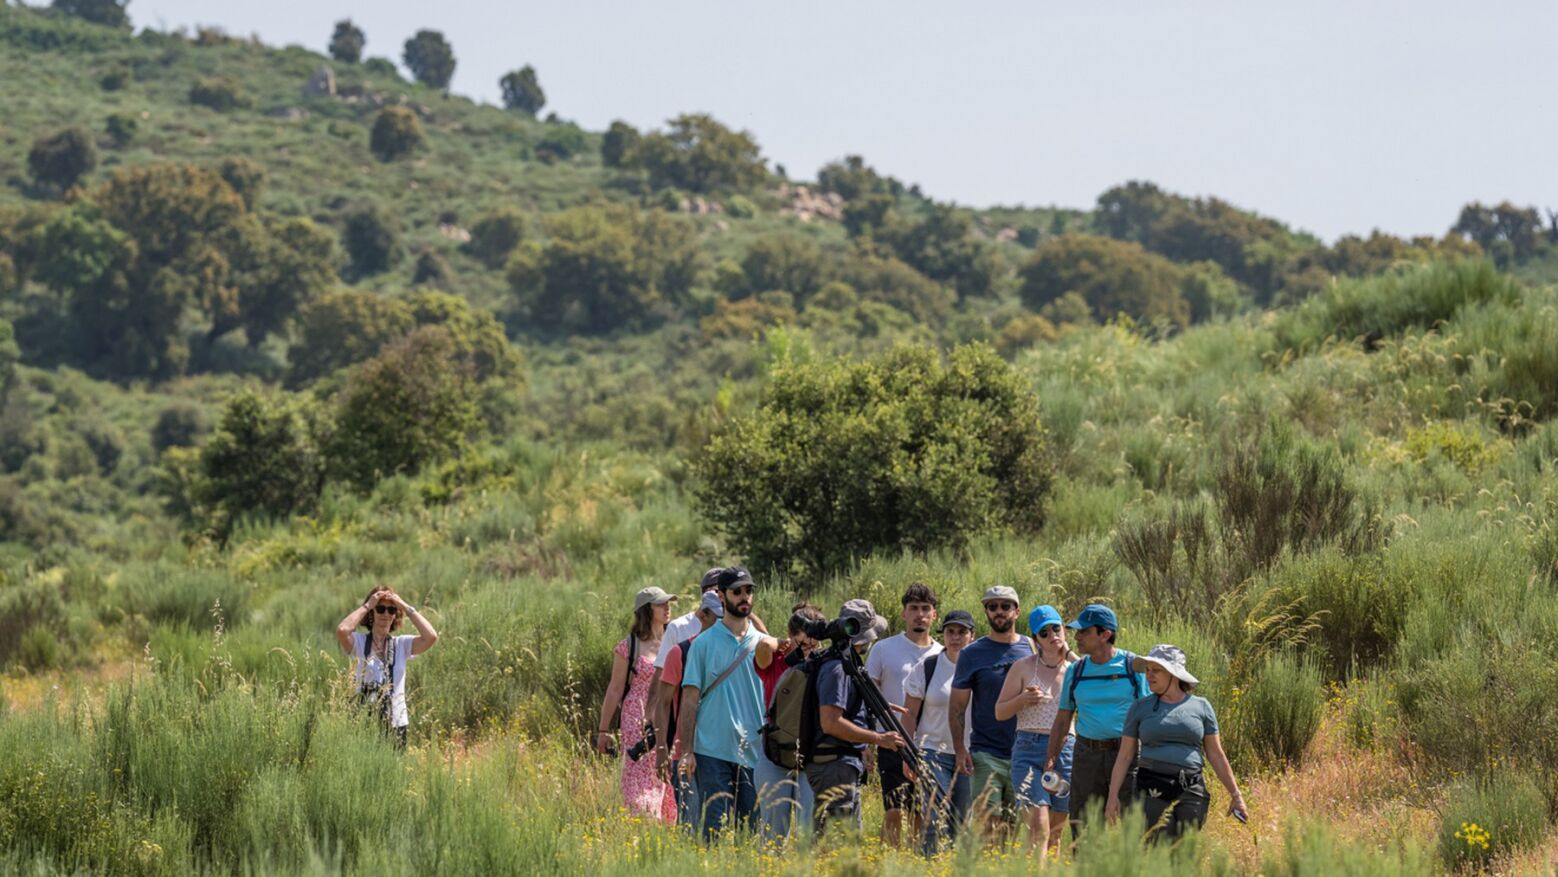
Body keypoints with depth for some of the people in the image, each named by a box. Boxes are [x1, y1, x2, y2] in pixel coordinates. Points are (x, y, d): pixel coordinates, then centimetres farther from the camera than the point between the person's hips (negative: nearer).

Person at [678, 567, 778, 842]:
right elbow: (690, 698, 2)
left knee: (751, 827, 3)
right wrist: (686, 750, -5)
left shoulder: (764, 644, 12)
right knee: (716, 828, -8)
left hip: (754, 754, 3)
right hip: (713, 750, -3)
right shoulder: (704, 644, 4)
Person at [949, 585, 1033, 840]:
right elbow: (956, 707, 3)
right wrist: (960, 750, -8)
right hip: (987, 755, -2)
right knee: (987, 824, -10)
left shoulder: (1033, 650, 8)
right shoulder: (973, 654, 2)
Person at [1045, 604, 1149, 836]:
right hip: (1087, 756, 4)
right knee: (1082, 826, 3)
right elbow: (1062, 720, 15)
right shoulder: (1076, 671, 10)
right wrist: (1051, 760, 5)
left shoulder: (1133, 666, -1)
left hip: (1126, 755, -4)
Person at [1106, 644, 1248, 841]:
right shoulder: (1140, 708, 9)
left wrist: (1235, 795, 9)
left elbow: (1216, 755, 12)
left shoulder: (1200, 707, 9)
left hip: (1191, 789, 1)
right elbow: (1124, 756, 9)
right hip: (1153, 788, -1)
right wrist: (1113, 796, 1)